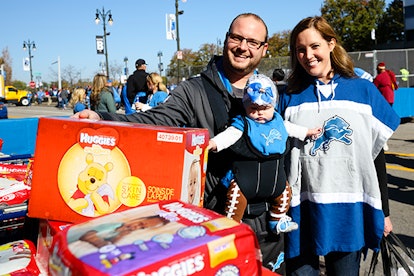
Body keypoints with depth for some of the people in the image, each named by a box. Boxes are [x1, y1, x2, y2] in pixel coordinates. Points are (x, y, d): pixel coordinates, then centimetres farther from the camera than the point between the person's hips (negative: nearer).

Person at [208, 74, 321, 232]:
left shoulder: (277, 120, 8)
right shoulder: (244, 122, -11)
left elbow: (290, 128, 27)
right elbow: (230, 134, -23)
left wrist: (307, 132, 37)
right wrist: (214, 143, -41)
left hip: (275, 173, 6)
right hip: (247, 172, -6)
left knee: (284, 192, 18)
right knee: (237, 195, -19)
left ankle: (278, 221, 41)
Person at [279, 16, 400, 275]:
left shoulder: (364, 90, 2)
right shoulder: (290, 98, 2)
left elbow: (377, 155, 6)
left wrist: (383, 211, 7)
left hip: (350, 212, 0)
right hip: (302, 211, 0)